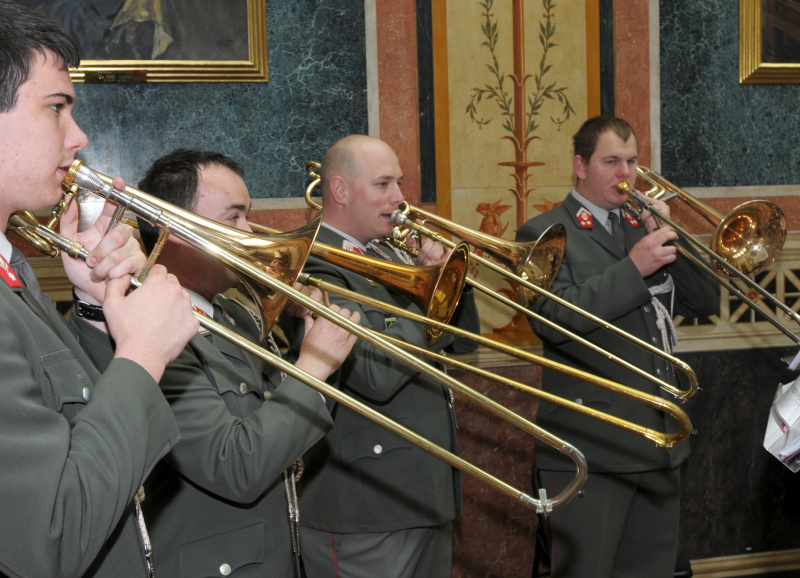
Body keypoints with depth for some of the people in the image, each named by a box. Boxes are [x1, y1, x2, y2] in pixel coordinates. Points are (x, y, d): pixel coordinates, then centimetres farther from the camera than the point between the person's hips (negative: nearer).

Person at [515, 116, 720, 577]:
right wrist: (633, 268, -20)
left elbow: (706, 302, 10)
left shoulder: (644, 228, 16)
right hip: (590, 451, -6)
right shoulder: (544, 234, -3)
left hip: (659, 445, 6)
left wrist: (668, 236, -4)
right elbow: (555, 318, -18)